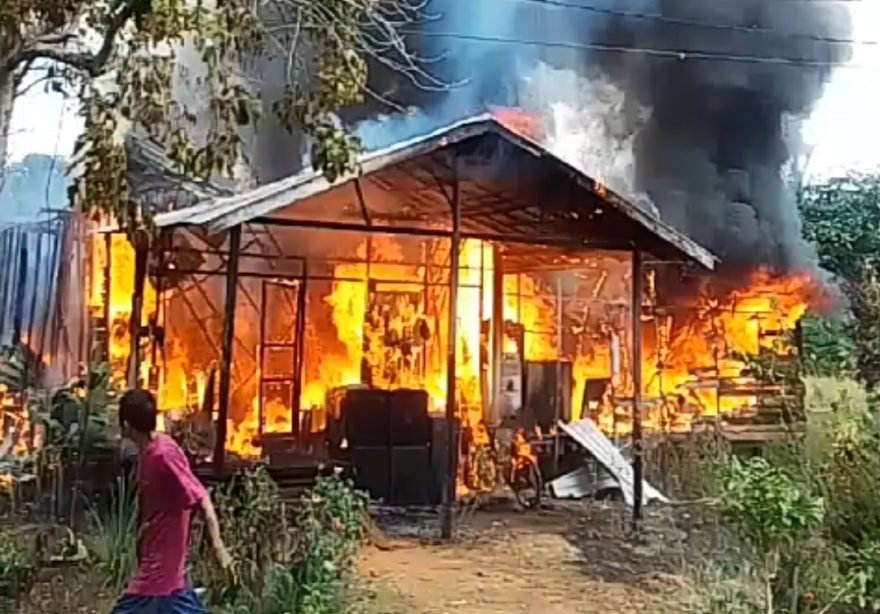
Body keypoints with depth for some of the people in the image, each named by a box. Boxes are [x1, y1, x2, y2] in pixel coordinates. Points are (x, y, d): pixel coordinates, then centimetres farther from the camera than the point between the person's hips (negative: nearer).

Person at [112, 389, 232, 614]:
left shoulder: (164, 454, -21)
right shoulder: (147, 452, 7)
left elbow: (202, 499, -25)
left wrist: (218, 545, -30)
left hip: (161, 567, -9)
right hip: (155, 563, 9)